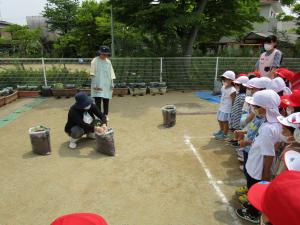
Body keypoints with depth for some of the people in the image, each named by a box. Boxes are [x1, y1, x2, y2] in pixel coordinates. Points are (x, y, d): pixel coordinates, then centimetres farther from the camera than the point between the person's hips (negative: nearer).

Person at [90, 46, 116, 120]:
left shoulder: (108, 62, 11)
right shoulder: (95, 61, -3)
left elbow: (111, 74, 14)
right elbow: (92, 74, -6)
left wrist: (112, 83, 7)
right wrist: (94, 85, -12)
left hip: (107, 85, 4)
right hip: (98, 85, -4)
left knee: (106, 101, 7)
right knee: (98, 101, -5)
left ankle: (105, 115, 21)